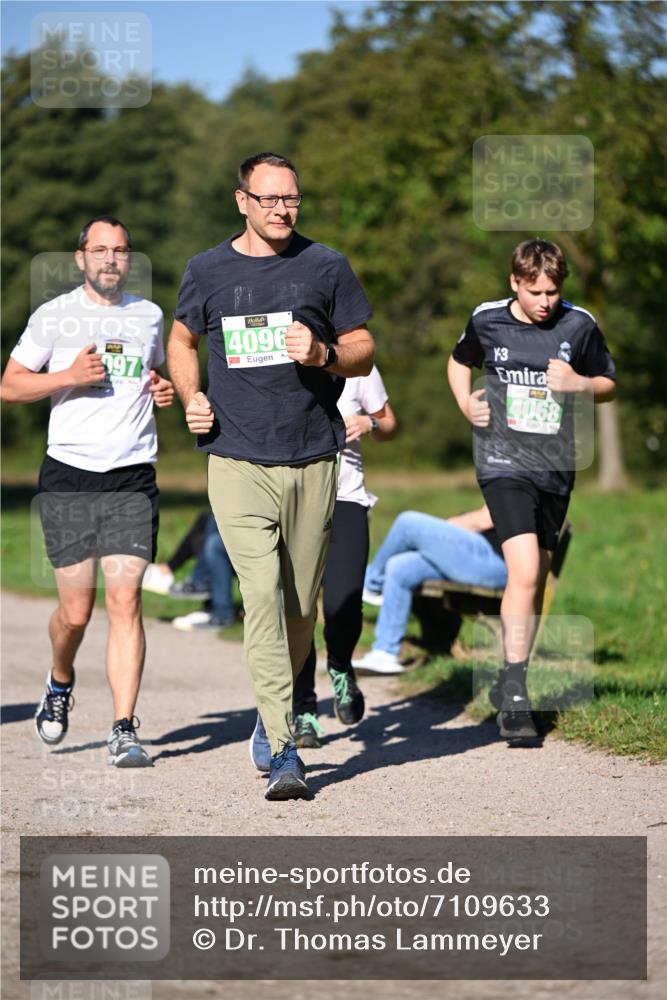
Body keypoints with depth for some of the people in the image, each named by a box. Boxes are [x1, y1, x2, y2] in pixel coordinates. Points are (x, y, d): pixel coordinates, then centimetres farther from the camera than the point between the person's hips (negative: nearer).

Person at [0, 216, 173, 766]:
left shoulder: (150, 315, 12)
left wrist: (165, 390, 7)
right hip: (69, 476, -1)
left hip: (132, 478, 1)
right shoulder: (53, 316, 3)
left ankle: (124, 730, -11)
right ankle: (60, 684, 34)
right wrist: (70, 376, -10)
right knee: (76, 609, 2)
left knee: (125, 600, -10)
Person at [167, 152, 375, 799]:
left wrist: (323, 354, -12)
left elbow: (364, 354, 9)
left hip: (313, 461, 2)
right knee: (263, 595, -15)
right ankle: (282, 752, -16)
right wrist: (190, 397, 4)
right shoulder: (208, 272, 6)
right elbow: (182, 339, 22)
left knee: (300, 605, 8)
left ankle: (274, 714, 32)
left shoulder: (325, 267, 5)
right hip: (238, 462, -1)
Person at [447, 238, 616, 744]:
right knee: (524, 572, -19)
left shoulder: (579, 325, -1)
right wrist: (466, 404, 2)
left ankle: (510, 682, 29)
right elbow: (460, 361, 20)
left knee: (536, 579, 12)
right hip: (504, 461, -3)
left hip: (556, 466, 3)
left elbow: (609, 384, 11)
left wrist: (579, 384, -10)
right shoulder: (487, 321, -1)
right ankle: (515, 698, -15)